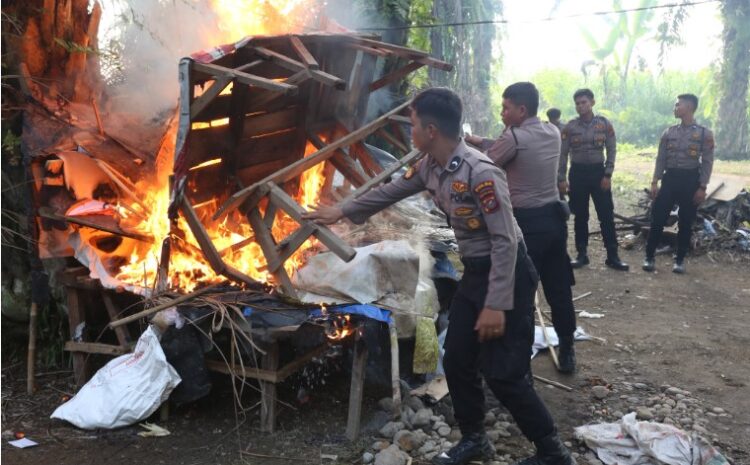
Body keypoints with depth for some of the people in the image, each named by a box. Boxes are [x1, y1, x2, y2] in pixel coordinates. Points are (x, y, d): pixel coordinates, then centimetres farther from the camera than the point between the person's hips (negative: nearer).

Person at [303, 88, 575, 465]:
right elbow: (391, 191, 17)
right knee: (457, 362, 12)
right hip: (474, 273, 9)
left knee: (503, 374, -6)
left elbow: (505, 241, -25)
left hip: (507, 274, -9)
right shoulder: (430, 168, 1)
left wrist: (496, 304, -25)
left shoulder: (480, 173, -26)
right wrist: (341, 212, 25)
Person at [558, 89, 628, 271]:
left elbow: (611, 150, 2)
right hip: (578, 173, 0)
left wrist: (608, 175, -6)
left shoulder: (604, 124, 0)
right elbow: (562, 154, 1)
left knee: (606, 215, -1)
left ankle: (612, 256, 5)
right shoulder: (570, 127, 0)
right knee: (580, 216, 7)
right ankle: (582, 254, 16)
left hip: (598, 171, 0)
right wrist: (561, 178, -5)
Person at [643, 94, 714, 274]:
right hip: (670, 178, 2)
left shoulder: (704, 133, -2)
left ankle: (680, 260, 18)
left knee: (685, 222, 6)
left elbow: (707, 162, -3)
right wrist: (654, 182, 1)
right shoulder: (669, 132, 7)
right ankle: (649, 257, 10)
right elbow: (661, 159, 8)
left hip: (690, 179, -2)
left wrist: (702, 187, -9)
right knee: (657, 219, -1)